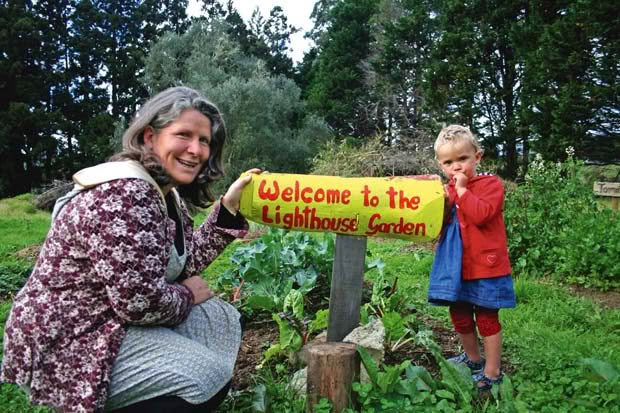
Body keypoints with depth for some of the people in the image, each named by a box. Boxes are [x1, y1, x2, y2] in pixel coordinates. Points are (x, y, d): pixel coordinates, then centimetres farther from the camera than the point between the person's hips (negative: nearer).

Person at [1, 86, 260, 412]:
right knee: (210, 378, -15)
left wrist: (230, 206, -1)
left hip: (115, 319, 10)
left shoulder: (166, 191, 6)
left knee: (222, 319, 10)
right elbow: (140, 302, -30)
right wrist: (188, 296, -9)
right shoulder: (123, 193, -27)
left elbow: (186, 262, 6)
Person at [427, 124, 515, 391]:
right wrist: (443, 201, -10)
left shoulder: (491, 184, -10)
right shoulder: (449, 190, 10)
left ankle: (493, 372, 16)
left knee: (486, 318, 3)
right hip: (457, 266, 7)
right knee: (460, 316, 17)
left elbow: (481, 214, -27)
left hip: (485, 266, -7)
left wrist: (462, 189, -21)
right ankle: (473, 358, 39)